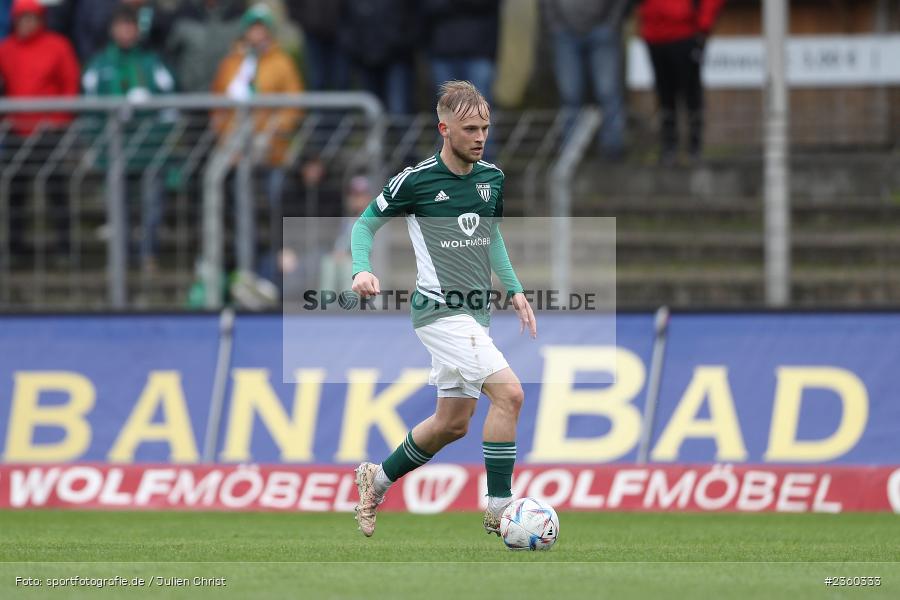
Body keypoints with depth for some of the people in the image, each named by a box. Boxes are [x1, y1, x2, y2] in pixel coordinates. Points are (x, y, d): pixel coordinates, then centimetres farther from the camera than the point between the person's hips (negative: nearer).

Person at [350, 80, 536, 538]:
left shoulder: (492, 178, 7)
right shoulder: (417, 179, -10)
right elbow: (366, 223, 1)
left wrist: (514, 289, 15)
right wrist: (362, 270, -17)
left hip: (474, 311, 8)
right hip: (439, 308, -8)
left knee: (453, 422, 14)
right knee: (509, 392, -21)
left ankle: (377, 480, 35)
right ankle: (498, 509, -14)